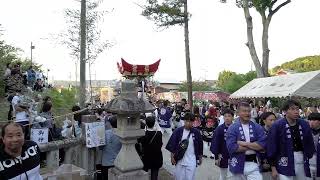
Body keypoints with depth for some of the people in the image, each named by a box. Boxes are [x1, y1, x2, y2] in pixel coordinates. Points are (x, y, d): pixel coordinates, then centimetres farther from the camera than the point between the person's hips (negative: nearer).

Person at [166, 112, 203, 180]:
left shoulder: (196, 132, -7)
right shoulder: (178, 131, -8)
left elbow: (200, 145, 4)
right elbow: (172, 145, -2)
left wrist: (200, 157, 11)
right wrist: (172, 157, -1)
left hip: (191, 162, 0)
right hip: (179, 160, 1)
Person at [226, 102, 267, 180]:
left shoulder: (257, 127, 2)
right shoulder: (232, 128, -7)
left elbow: (263, 145, -7)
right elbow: (231, 147, -18)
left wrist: (245, 144, -15)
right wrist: (254, 146, -10)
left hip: (253, 164, 1)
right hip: (238, 165, -1)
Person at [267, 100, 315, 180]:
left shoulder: (304, 124, 0)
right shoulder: (277, 126, -14)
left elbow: (309, 143, 13)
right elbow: (272, 147, -10)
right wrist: (274, 167, -7)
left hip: (302, 162, 5)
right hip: (285, 164, -5)